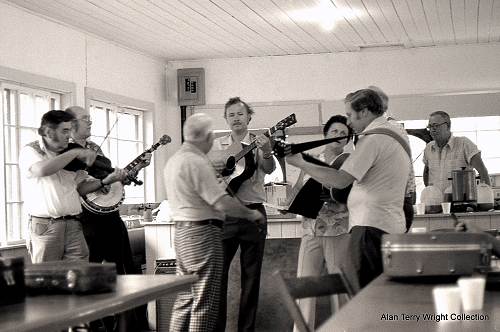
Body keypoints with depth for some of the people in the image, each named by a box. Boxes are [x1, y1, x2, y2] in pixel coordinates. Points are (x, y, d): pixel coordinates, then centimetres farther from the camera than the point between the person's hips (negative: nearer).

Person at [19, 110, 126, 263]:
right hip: (45, 227, -5)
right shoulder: (30, 151, -1)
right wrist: (75, 153, -19)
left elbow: (81, 188, 14)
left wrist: (106, 181, -2)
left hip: (73, 225, 5)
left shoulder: (68, 155, 16)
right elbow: (41, 169, -25)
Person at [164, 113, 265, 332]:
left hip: (182, 232, 10)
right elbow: (222, 202, -21)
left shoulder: (174, 160, 13)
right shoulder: (197, 162, -18)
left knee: (185, 298, 14)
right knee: (205, 301, -3)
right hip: (203, 232, -10)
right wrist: (251, 214, -9)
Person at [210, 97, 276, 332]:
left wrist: (267, 152, -36)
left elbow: (269, 169, -15)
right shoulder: (217, 145, 10)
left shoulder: (258, 143, 3)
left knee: (251, 276, 5)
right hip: (224, 213, 1)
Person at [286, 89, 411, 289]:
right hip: (393, 225, 10)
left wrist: (301, 163, -9)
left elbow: (340, 180, -18)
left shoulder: (372, 138, -12)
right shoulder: (395, 134, 21)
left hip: (372, 226, -10)